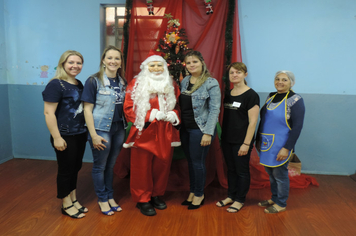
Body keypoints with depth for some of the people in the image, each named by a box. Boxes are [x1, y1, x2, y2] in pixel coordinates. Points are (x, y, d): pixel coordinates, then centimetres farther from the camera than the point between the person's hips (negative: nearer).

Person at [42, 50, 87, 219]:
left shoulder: (79, 84, 9)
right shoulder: (56, 85, -14)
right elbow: (49, 113, -18)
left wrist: (87, 131, 15)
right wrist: (57, 137, -20)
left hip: (80, 134, 7)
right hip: (65, 137, -7)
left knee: (75, 168, 17)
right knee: (65, 170, 6)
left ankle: (73, 200, 33)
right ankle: (66, 205, 24)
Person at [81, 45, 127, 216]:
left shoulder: (122, 82, 7)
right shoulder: (94, 81, -9)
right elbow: (87, 109, -11)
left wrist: (127, 127, 6)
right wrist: (94, 135, -15)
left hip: (119, 129, 5)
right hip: (101, 129, -5)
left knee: (111, 165, 17)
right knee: (100, 166, 8)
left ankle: (110, 197, 33)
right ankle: (102, 200, 26)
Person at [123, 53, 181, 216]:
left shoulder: (171, 85, 12)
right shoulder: (136, 84, -1)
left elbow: (176, 106, 17)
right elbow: (128, 108, -7)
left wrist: (173, 115, -7)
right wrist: (152, 115, -17)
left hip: (165, 133, 4)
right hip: (144, 132, -3)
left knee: (162, 165, 10)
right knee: (142, 167, 2)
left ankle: (157, 195, 30)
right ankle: (142, 200, 20)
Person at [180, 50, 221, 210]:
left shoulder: (211, 83, -10)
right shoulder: (184, 81, 10)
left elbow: (214, 110, -13)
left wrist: (208, 133, -18)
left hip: (200, 129, -6)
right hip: (185, 129, 6)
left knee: (198, 162, 3)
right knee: (190, 161, 14)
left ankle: (199, 195, 22)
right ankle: (192, 192, 31)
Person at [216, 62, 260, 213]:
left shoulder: (251, 95, -11)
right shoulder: (228, 94, 10)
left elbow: (252, 121, -14)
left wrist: (246, 143, -17)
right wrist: (222, 136, 14)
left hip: (241, 141, -6)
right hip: (227, 139, 7)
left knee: (242, 171, 7)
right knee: (231, 169, 17)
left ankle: (239, 200, 22)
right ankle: (231, 196, 32)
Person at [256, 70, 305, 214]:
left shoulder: (295, 100, -10)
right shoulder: (271, 97, 10)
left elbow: (297, 126, -14)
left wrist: (287, 148, -18)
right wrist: (258, 140, 14)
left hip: (280, 146, -6)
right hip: (266, 144, 6)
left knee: (279, 174, 5)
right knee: (270, 172, 15)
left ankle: (281, 204, 22)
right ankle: (274, 198, 33)